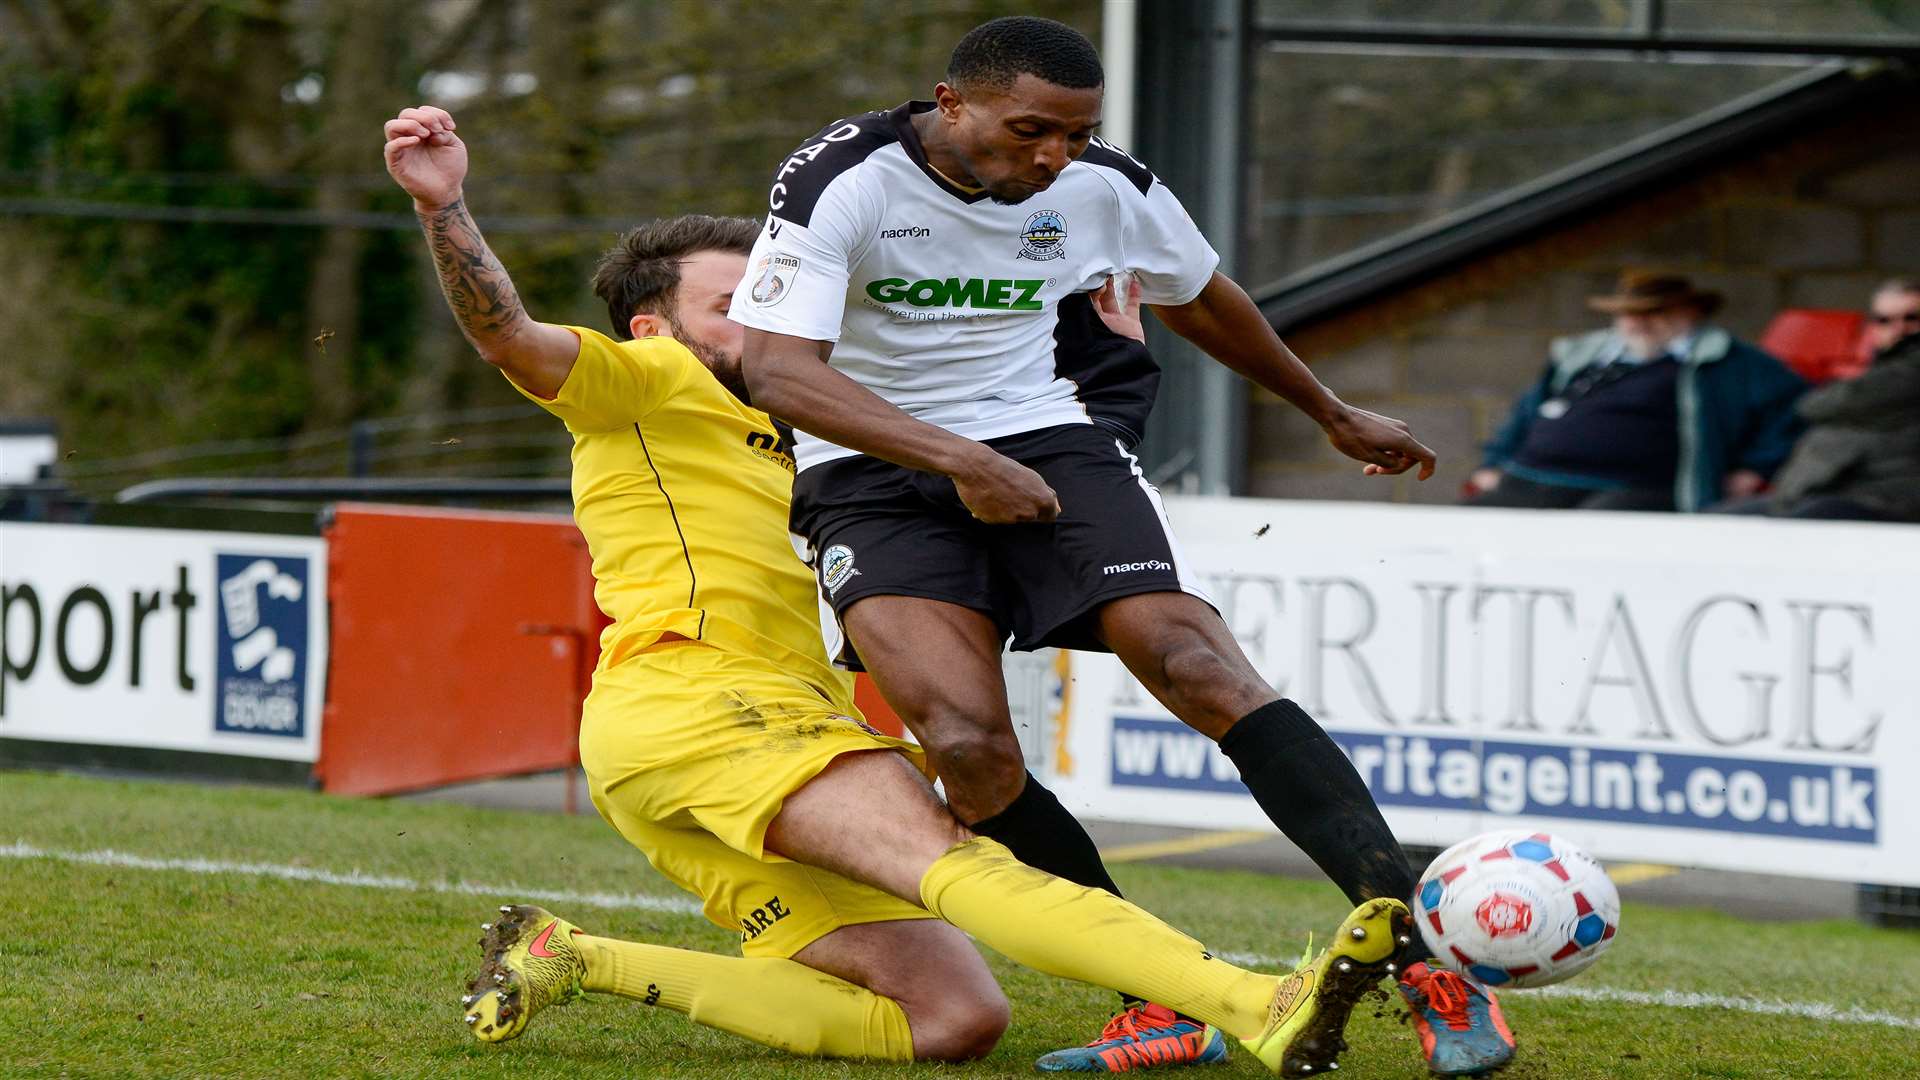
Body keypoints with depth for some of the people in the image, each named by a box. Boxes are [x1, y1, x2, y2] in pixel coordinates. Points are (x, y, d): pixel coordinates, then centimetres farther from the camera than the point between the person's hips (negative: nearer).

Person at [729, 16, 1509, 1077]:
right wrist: (961, 461, -33)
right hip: (877, 472, -2)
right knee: (968, 744, -25)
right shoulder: (839, 183, -15)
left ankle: (1425, 955, -24)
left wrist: (1335, 415, 33)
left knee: (1203, 670, -21)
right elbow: (777, 369, -25)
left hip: (1048, 443, 2)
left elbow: (1201, 299, 20)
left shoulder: (1106, 191, -1)